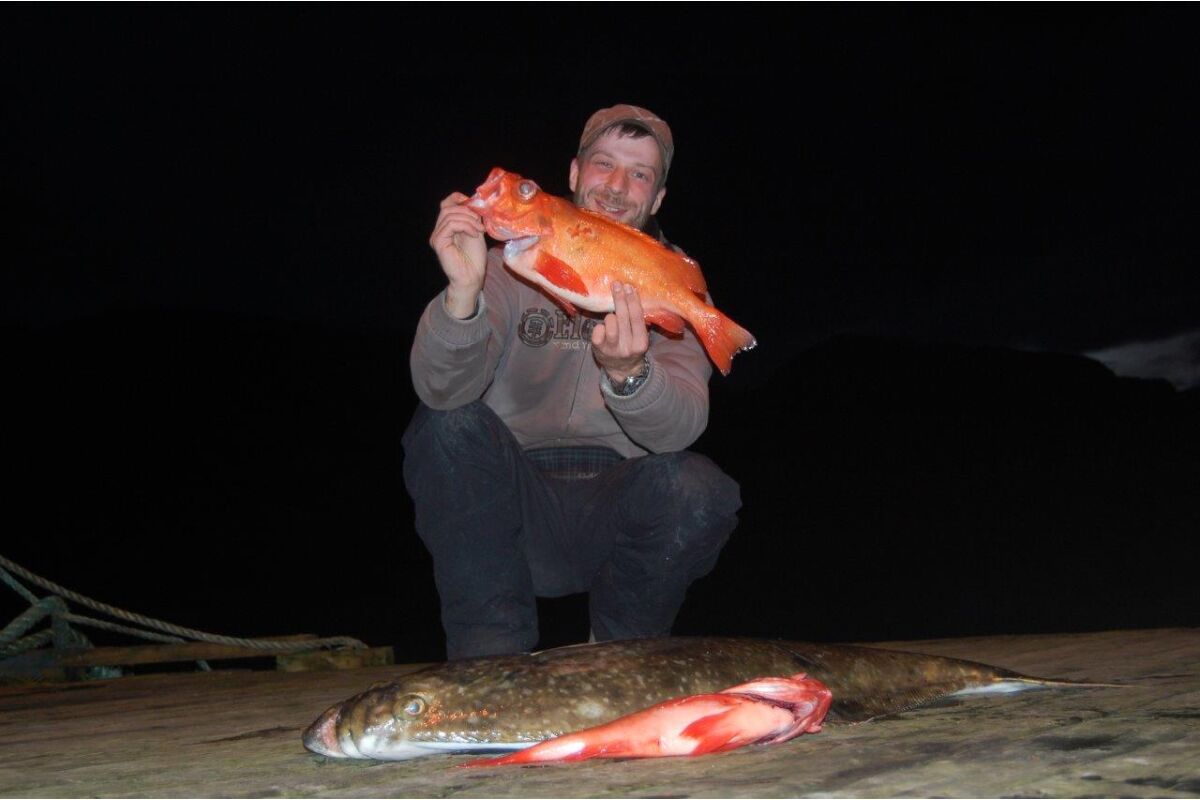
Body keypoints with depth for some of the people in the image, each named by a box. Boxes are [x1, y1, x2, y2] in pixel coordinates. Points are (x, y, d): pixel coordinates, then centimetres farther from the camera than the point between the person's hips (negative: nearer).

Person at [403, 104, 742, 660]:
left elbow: (684, 426, -18)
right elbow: (442, 389, -18)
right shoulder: (513, 265, 0)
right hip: (514, 502, 0)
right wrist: (464, 292, -37)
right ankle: (492, 652, -13)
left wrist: (629, 373, -40)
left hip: (613, 511, 0)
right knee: (448, 423, -25)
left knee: (697, 490, -29)